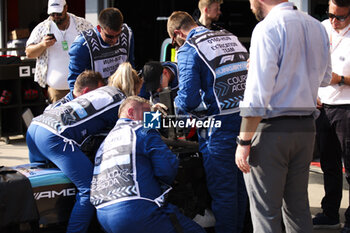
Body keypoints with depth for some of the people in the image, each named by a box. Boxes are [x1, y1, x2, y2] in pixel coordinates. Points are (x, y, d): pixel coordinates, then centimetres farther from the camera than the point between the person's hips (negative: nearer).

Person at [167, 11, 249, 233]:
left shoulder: (188, 50, -6)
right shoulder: (231, 38, 14)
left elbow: (188, 99, -13)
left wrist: (176, 107, 7)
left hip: (221, 125, -7)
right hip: (247, 120, 7)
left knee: (223, 190, 0)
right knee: (240, 185, 17)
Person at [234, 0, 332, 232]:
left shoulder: (267, 28, -14)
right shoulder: (317, 27, 9)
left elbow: (258, 94, -19)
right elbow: (324, 77, 24)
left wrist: (244, 142, -16)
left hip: (273, 128, -7)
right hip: (307, 127, 7)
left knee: (266, 212, -1)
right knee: (298, 206, 16)